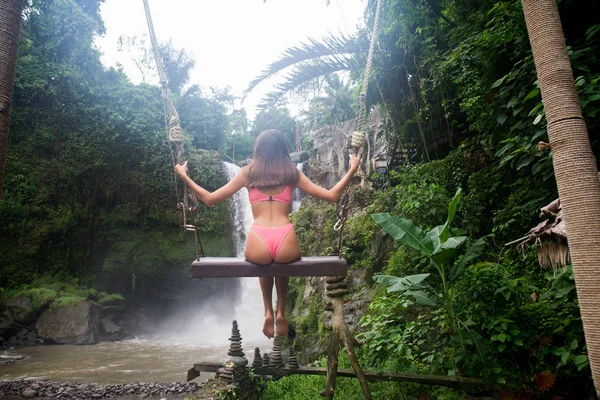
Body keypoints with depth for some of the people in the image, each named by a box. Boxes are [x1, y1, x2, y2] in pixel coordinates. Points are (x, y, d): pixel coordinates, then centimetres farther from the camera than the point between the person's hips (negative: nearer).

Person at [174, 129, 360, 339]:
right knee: (282, 262, 38)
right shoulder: (292, 173, 13)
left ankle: (268, 312, 26)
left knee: (265, 261, 37)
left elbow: (209, 199, 12)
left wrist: (184, 176, 25)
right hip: (287, 246, 0)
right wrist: (351, 171, 25)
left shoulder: (247, 172, 12)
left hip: (258, 248, 0)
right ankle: (281, 312, 30)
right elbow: (332, 196, 13)